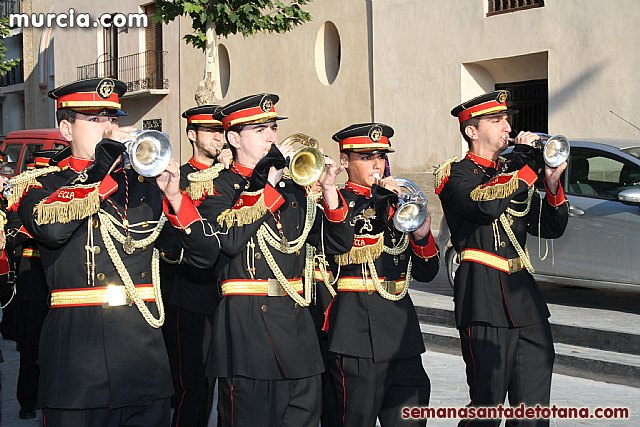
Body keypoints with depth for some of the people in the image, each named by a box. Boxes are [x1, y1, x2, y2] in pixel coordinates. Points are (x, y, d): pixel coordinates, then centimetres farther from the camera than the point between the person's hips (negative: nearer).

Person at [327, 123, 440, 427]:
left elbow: (426, 273, 15)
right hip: (357, 331, -5)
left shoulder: (396, 203, 17)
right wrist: (376, 198, -19)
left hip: (401, 329, 5)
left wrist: (422, 236, -4)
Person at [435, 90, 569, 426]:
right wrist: (525, 163, -13)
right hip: (485, 302, -6)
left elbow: (551, 229, 15)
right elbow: (486, 204, -23)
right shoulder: (456, 175, -1)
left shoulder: (513, 174, 19)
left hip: (526, 298, 7)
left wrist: (552, 184, -2)